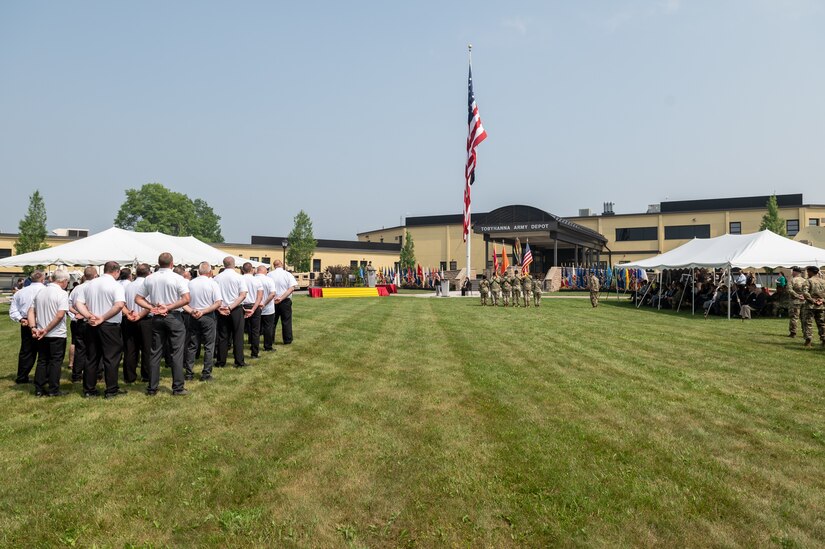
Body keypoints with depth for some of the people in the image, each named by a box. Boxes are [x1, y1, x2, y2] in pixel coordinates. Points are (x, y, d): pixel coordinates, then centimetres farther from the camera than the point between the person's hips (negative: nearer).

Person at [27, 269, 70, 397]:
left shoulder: (40, 292, 8)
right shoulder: (62, 294, -13)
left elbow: (31, 311, 7)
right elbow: (60, 315, -21)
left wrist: (33, 327, -1)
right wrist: (47, 329, -15)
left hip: (41, 335, 6)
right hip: (57, 335, -6)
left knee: (42, 361, 14)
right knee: (55, 362, 3)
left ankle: (39, 389, 17)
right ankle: (53, 390, 6)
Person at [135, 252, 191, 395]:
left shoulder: (149, 279, 4)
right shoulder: (177, 278, -9)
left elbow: (138, 299, 5)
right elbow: (186, 299, -19)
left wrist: (151, 307, -5)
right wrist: (168, 307, -13)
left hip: (156, 318, 4)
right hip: (174, 317, -4)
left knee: (155, 353, 10)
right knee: (176, 353, 1)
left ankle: (152, 388, 14)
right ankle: (178, 388, 3)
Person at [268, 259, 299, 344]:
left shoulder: (270, 275, -2)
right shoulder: (288, 274, -6)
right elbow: (292, 288, -15)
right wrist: (281, 298, -18)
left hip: (272, 301, 2)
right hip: (285, 301, -2)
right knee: (286, 321, 8)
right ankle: (287, 340, 13)